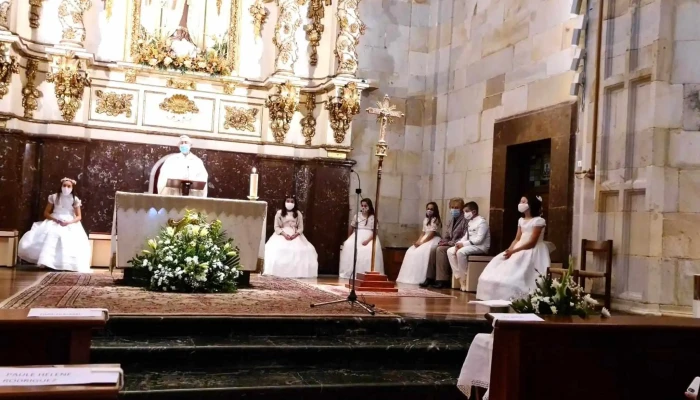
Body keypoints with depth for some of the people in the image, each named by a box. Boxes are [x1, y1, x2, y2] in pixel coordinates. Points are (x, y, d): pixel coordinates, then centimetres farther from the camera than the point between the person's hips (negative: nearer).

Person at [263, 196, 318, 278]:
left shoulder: (298, 214, 9)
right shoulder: (279, 213, 5)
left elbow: (301, 228, 5)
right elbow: (276, 227, 0)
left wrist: (295, 234, -16)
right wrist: (284, 234, -17)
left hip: (295, 236, 1)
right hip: (282, 235, -1)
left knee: (301, 251, -24)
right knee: (276, 249, -28)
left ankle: (297, 272, -20)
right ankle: (278, 272, -24)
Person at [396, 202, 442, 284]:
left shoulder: (435, 220, -7)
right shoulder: (425, 220, 18)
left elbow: (432, 234, -15)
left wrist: (421, 242, -19)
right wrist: (418, 241, -4)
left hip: (433, 240, -9)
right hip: (424, 239, 9)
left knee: (420, 253, -30)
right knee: (410, 252, -7)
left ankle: (418, 278, -28)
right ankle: (410, 277, -7)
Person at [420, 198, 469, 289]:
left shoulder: (465, 220, -11)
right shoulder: (451, 220, 17)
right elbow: (446, 235, 20)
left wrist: (450, 243, -20)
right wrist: (443, 242, -3)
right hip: (449, 245, 8)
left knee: (440, 250, -28)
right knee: (433, 250, -14)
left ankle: (442, 280, -27)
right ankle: (430, 278, -11)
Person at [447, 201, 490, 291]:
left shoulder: (482, 222, -14)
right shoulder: (470, 222, 14)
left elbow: (479, 239, -22)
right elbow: (466, 236, 17)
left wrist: (463, 244, -22)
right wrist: (459, 242, -4)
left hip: (481, 246, -9)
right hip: (470, 245, 9)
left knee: (461, 252, -32)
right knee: (450, 251, -4)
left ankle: (464, 279, -20)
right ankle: (458, 276, -8)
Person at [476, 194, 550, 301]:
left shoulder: (539, 221, -10)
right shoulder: (521, 220, 15)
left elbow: (532, 242, -17)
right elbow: (517, 239, 10)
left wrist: (513, 251, -22)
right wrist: (509, 250, -10)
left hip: (532, 251, -8)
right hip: (519, 250, 8)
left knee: (514, 272, -26)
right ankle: (500, 298, -7)